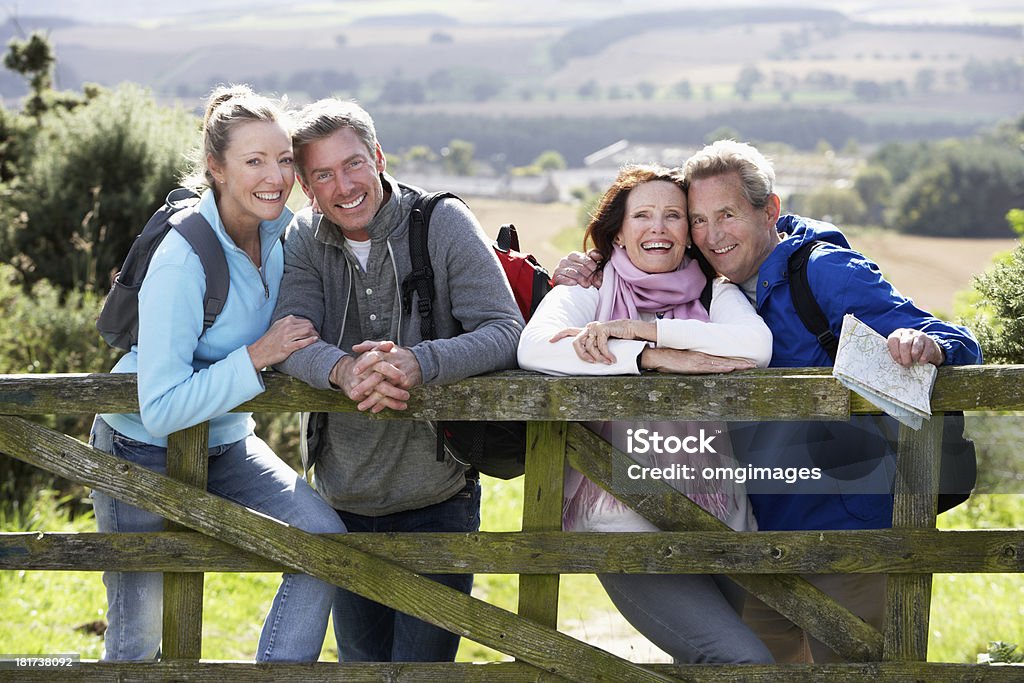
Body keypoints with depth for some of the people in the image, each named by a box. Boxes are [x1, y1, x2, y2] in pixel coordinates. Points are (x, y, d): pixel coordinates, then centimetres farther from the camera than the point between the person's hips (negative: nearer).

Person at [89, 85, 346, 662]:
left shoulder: (277, 230, -9)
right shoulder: (182, 262, -31)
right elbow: (161, 409, -33)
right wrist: (257, 356, -32)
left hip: (227, 445, 6)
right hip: (144, 452, -6)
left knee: (325, 538, -14)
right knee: (139, 634, 4)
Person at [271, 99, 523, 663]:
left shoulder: (443, 223, -9)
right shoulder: (305, 240, 0)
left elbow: (506, 331, -16)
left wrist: (419, 362, -34)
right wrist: (342, 369, -36)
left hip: (437, 500, -3)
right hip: (344, 501, 3)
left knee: (423, 663, -2)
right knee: (360, 663, 15)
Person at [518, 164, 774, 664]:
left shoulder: (715, 294, 12)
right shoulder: (587, 295, 6)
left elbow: (757, 346, -11)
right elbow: (535, 347, -16)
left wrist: (637, 329, -13)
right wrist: (656, 357, -19)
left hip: (720, 521, 4)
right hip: (629, 526, -4)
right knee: (742, 660, -19)